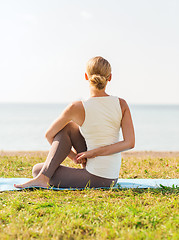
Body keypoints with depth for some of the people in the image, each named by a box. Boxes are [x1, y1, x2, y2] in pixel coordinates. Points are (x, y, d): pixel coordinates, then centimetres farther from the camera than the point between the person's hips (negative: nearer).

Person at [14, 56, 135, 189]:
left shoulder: (77, 108, -14)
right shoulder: (122, 104, -5)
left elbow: (49, 135, 0)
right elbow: (130, 143, -11)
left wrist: (73, 155, 10)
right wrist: (93, 152, -11)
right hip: (113, 177, 5)